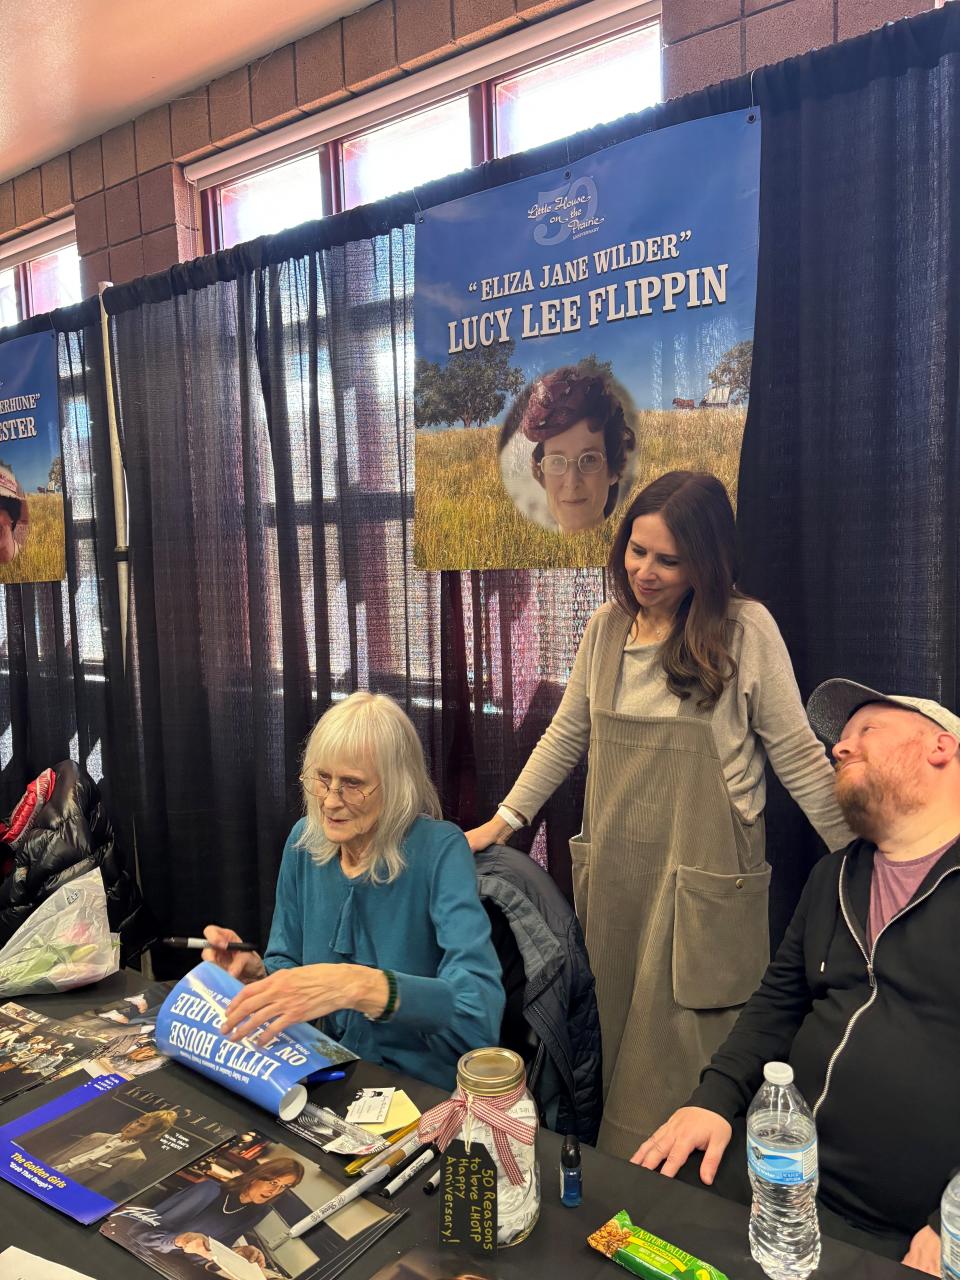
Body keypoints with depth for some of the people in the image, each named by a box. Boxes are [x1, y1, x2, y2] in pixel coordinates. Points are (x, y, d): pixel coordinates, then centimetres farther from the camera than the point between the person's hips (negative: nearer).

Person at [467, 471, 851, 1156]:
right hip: (612, 873, 5)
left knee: (681, 1064, 4)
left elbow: (797, 754, -4)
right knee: (613, 1044, 17)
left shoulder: (746, 629, -10)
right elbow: (566, 737, 12)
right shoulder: (607, 626, 3)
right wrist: (501, 823, 12)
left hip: (703, 881, -4)